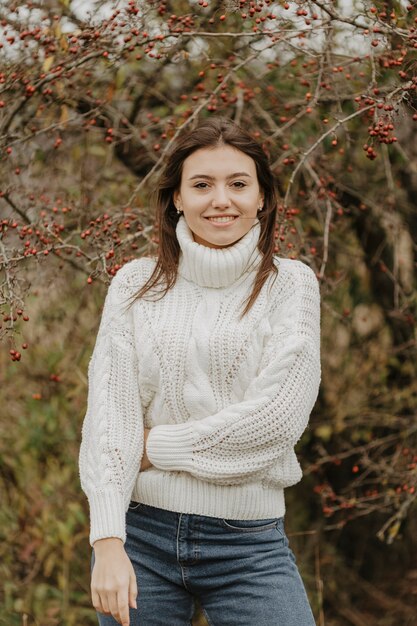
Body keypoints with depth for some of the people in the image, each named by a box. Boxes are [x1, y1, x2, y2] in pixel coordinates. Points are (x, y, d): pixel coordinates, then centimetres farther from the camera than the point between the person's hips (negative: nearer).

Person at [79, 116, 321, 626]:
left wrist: (155, 446, -7)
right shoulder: (135, 284, 4)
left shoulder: (289, 285, 1)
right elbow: (108, 411, -3)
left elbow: (278, 417, -9)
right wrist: (108, 542, -13)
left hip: (249, 544, -1)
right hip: (139, 530, 1)